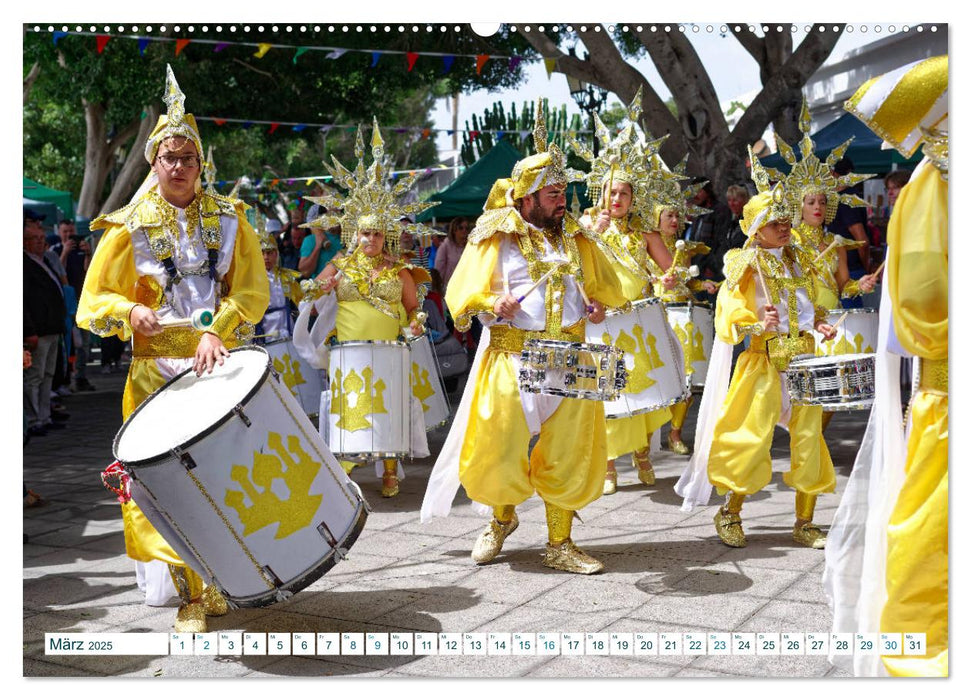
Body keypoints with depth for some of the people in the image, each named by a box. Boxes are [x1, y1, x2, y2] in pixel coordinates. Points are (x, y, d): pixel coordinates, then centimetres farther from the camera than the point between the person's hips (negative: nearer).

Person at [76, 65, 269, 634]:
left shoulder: (228, 218, 7)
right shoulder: (130, 227, 2)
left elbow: (252, 289, -2)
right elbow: (94, 301, 5)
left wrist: (217, 332, -17)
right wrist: (130, 312, -17)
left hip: (222, 361, 2)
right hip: (159, 369, -2)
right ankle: (191, 595, 6)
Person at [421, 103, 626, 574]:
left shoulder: (576, 239, 11)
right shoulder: (494, 238, -2)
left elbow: (601, 286, 23)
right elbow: (462, 294, -2)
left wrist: (597, 305, 1)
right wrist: (492, 305, -22)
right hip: (510, 360, -3)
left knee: (569, 453, 4)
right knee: (498, 451, 0)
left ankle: (560, 544, 18)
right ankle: (502, 517, 31)